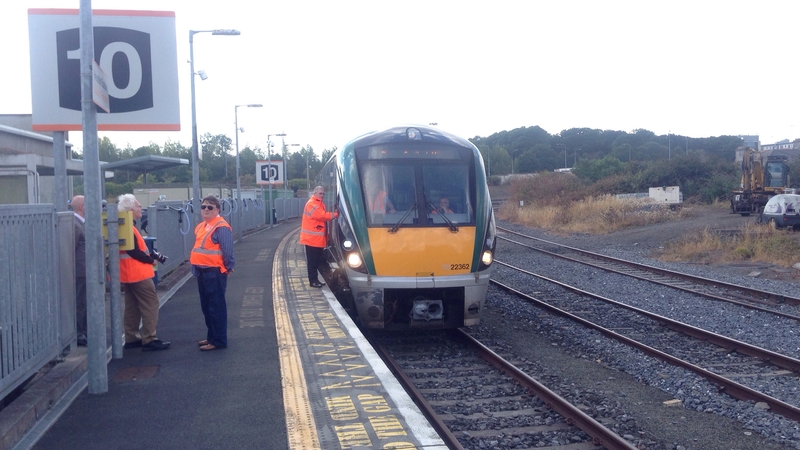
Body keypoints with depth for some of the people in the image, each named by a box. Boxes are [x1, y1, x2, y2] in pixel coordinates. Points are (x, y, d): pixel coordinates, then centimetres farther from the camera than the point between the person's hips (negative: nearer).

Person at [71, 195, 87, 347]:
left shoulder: (80, 223, 14)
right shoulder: (74, 225, -17)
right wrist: (73, 270, -19)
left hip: (85, 272, 10)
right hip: (80, 272, -10)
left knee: (85, 304, 16)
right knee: (80, 304, -2)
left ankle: (84, 333, 24)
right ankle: (78, 336, 5)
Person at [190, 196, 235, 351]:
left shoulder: (221, 227, -16)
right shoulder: (200, 226, 13)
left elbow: (228, 251, -18)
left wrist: (228, 267, -12)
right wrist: (196, 266, 17)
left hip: (215, 273, -10)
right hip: (202, 272, 10)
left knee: (216, 307, -4)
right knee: (206, 306, 17)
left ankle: (219, 340, 2)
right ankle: (211, 336, 28)